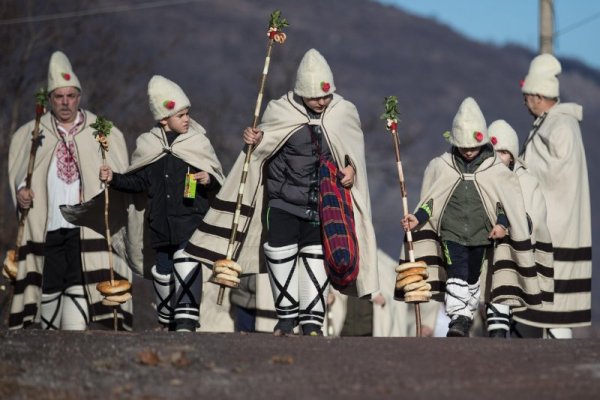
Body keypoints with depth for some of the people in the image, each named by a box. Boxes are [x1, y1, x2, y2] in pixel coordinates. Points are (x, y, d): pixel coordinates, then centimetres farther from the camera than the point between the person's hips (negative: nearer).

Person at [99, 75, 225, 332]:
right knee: (163, 273, 10)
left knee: (186, 265, -20)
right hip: (161, 225, 4)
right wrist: (113, 178, 2)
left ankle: (186, 324, -23)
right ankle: (167, 323, 28)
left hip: (191, 221, -3)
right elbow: (138, 181, 15)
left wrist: (209, 180, -16)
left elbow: (219, 182, 5)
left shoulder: (198, 143, 2)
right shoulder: (149, 146, 7)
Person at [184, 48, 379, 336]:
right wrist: (256, 140, -16)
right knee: (281, 257, 7)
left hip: (322, 204, 0)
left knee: (317, 258, 1)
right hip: (283, 201, 0)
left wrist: (351, 168, -7)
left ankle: (312, 320, 9)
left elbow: (354, 150, 11)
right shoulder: (281, 111, -7)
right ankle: (286, 314, 24)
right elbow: (264, 149, 6)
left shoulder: (343, 112, -4)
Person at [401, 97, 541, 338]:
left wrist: (502, 223, -11)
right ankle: (458, 320, -17)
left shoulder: (496, 171, -2)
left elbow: (507, 205, 6)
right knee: (457, 274, -17)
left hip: (482, 236, 0)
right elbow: (430, 203, 9)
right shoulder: (440, 167, 0)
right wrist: (417, 218, -7)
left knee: (473, 279, 5)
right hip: (451, 234, 0)